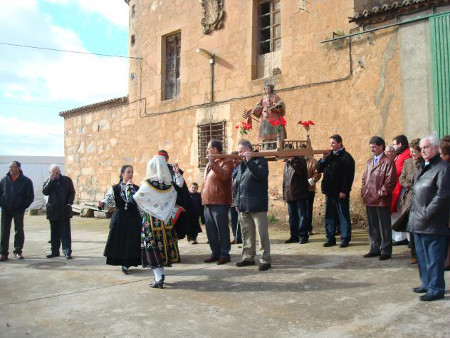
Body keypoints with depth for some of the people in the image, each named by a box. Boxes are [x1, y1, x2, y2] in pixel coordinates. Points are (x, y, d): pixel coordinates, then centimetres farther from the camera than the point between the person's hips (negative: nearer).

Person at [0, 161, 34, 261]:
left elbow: (30, 197, 0)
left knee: (19, 231, 4)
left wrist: (23, 206, -8)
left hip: (18, 210, -2)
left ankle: (18, 251, 15)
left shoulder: (26, 181, -3)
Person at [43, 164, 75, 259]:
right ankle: (55, 251, 18)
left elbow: (72, 193, 6)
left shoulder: (67, 180, 4)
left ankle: (67, 251, 2)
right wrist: (50, 180, -15)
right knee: (54, 232, 9)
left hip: (64, 210, -2)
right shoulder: (48, 181, 8)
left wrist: (69, 203, -8)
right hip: (53, 210, 2)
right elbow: (45, 192, -9)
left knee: (65, 232, -2)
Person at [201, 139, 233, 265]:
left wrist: (213, 163, -23)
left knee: (222, 228, -4)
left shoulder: (226, 162, -4)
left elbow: (225, 175, -23)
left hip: (219, 202, -9)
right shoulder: (209, 164, 23)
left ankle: (224, 254, 4)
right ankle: (215, 253, 19)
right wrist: (203, 197, 19)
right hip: (208, 202, 9)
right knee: (210, 229, 10)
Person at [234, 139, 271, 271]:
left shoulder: (259, 160, -4)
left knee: (262, 233, -2)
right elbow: (235, 183, 22)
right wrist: (237, 201, 15)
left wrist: (249, 160, -23)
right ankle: (248, 257, 25)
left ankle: (265, 259, 5)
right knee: (246, 233, 13)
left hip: (257, 205, -7)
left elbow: (262, 175, -22)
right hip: (243, 206, 7)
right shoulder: (240, 164, 17)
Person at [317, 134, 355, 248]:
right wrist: (323, 159, -2)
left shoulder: (346, 157, -8)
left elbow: (349, 176, -14)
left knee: (343, 216, 2)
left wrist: (344, 191, -19)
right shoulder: (329, 156, 14)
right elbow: (319, 169, 13)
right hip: (329, 191, 7)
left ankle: (345, 239, 10)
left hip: (340, 192, -7)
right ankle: (330, 238, 19)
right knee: (329, 216, 11)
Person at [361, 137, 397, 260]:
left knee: (384, 227, 1)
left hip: (382, 200, -7)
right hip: (369, 200, 7)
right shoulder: (369, 162, 18)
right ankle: (375, 249, 23)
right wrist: (363, 192, 8)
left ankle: (385, 251, 10)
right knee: (372, 226, 14)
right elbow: (364, 178, 20)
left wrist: (381, 193, -15)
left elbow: (390, 180, -13)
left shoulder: (388, 162, -6)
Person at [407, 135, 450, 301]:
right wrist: (414, 214, 13)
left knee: (434, 256, -2)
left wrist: (426, 215, -18)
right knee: (422, 255, 16)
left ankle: (436, 289, 6)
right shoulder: (423, 168, 18)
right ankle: (427, 284, 28)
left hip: (432, 224, -9)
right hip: (419, 223, 9)